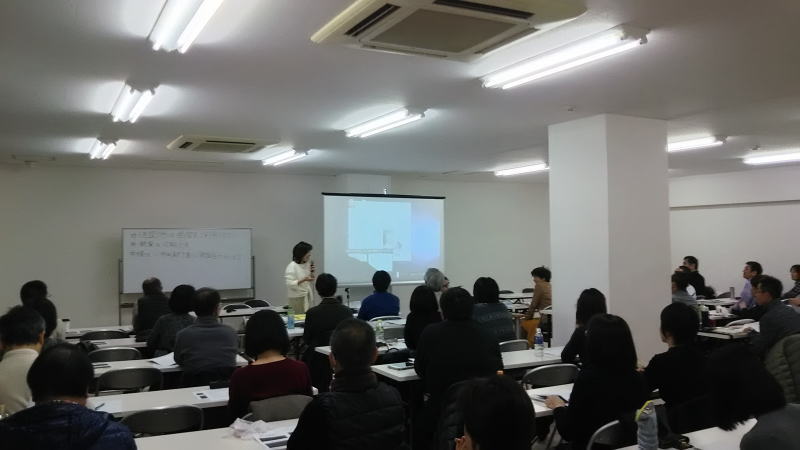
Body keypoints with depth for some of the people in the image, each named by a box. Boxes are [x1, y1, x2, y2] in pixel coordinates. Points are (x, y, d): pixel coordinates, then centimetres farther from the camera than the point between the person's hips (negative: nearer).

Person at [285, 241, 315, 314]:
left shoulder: (306, 264, 8)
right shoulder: (292, 266, -14)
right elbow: (289, 284, -20)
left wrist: (311, 272, 1)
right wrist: (303, 280, -27)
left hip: (307, 296, 7)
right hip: (297, 298, -7)